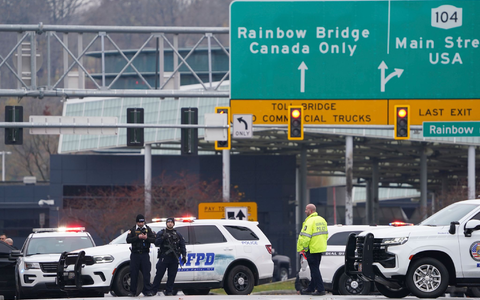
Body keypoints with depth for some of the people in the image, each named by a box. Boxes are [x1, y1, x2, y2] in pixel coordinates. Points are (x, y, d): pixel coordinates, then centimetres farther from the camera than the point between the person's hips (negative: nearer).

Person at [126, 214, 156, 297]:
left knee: (146, 273, -5)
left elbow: (154, 239, 3)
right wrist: (138, 237, -17)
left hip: (145, 254, 0)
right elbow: (128, 240, -6)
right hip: (135, 254, 0)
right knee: (133, 273, 1)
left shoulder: (148, 229, 9)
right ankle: (132, 291, 7)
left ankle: (147, 291, -3)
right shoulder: (133, 230, 6)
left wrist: (146, 238, -15)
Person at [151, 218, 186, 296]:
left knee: (172, 276, 2)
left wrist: (184, 256, -1)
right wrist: (163, 238, -18)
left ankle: (169, 291, 9)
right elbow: (156, 243, -2)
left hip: (174, 259, 2)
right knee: (159, 275, -6)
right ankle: (153, 291, -3)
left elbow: (182, 246, 12)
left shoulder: (178, 235, 15)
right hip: (163, 258, -2)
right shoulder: (161, 233, 10)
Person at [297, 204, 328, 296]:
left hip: (312, 249, -9)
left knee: (315, 270, -5)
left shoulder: (310, 222, -17)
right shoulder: (322, 220, 13)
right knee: (315, 269, 16)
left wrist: (301, 248, -14)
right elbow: (325, 234, 20)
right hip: (320, 249, 9)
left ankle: (320, 289, -7)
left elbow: (305, 237, -22)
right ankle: (311, 288, 25)